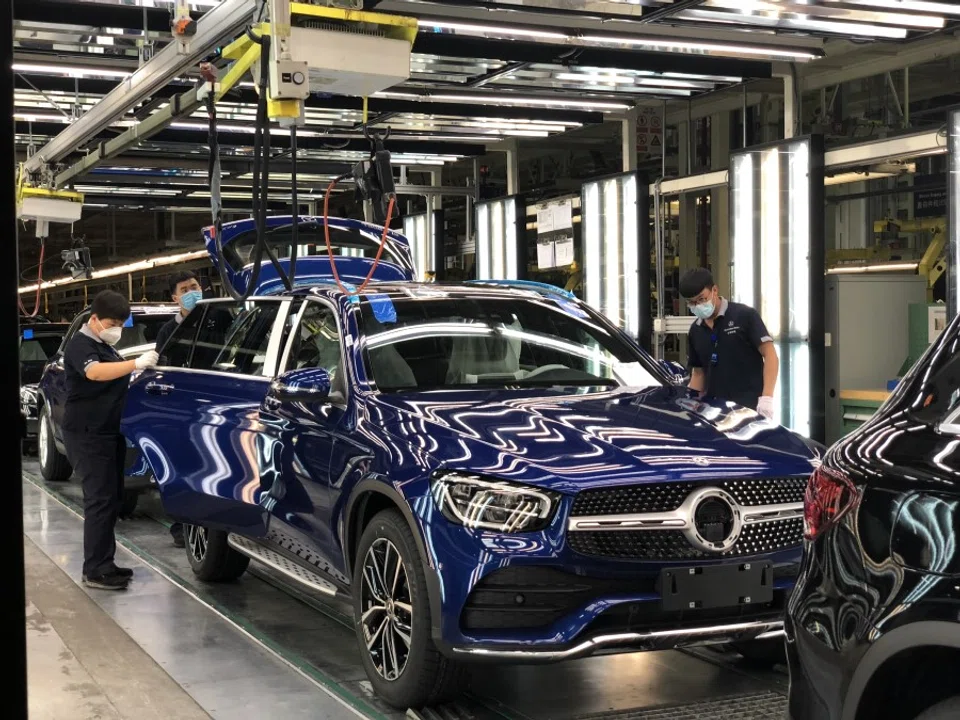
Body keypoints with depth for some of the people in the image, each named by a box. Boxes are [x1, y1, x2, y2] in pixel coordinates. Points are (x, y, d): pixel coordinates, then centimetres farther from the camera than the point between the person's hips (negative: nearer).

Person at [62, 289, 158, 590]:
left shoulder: (105, 346, 16)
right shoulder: (80, 345, -13)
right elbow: (95, 372, -34)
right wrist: (137, 363, -43)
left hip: (109, 432, 10)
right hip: (87, 435, -10)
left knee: (112, 499, 11)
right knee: (100, 501, -12)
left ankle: (104, 563, 18)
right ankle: (95, 571, -9)